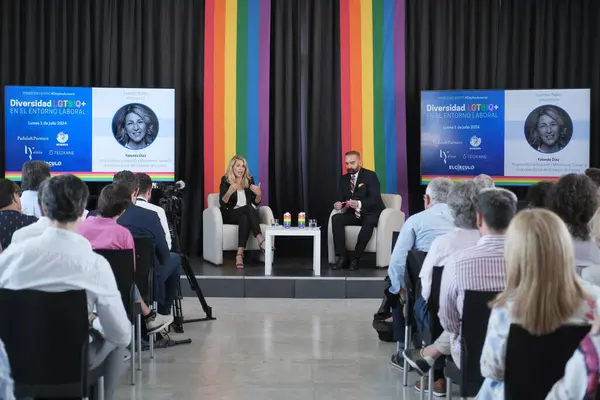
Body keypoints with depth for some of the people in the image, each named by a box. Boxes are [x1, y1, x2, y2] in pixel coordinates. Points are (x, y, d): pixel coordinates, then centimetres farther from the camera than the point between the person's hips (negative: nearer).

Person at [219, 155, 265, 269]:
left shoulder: (249, 180, 7)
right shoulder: (225, 181, -2)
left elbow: (256, 203, 8)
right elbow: (222, 203, -13)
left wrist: (258, 194, -14)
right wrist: (229, 192, -33)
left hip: (246, 214, 3)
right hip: (230, 215, -3)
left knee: (245, 218, -35)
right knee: (248, 208, -33)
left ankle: (240, 254, -46)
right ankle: (260, 239, -48)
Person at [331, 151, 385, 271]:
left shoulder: (370, 176, -9)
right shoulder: (344, 179, 9)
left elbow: (375, 199, -21)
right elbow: (340, 198, 6)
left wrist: (359, 204, -41)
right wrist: (338, 204, -21)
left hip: (371, 214, -5)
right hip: (354, 214, 5)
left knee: (368, 223, -38)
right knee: (336, 218, -22)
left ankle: (355, 258, -30)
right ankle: (342, 257, -24)